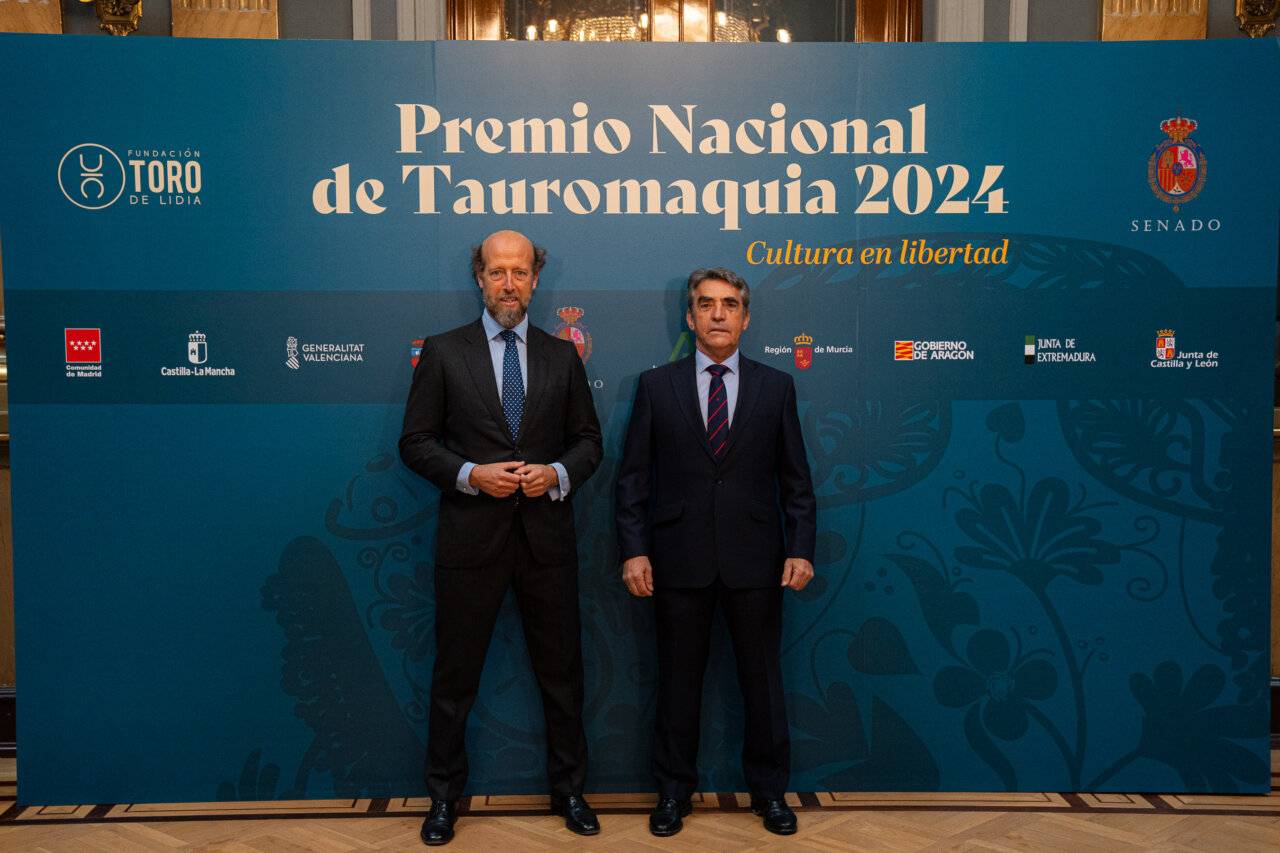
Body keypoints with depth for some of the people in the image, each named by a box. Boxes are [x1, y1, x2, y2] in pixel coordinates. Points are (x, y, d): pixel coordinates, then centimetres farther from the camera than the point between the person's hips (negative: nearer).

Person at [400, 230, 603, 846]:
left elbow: (589, 440, 11)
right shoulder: (443, 353, 2)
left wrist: (558, 474, -9)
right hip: (470, 536, -2)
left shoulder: (562, 356, 8)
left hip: (546, 535, 2)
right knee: (454, 674, 9)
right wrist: (471, 474, -15)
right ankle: (444, 796, 27)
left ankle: (569, 791, 29)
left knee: (561, 670, 11)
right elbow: (415, 442, 0)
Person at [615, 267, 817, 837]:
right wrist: (633, 549, -5)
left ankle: (769, 790, 29)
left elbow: (796, 479, 6)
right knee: (678, 680, 10)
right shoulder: (656, 385, 4)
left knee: (763, 680, 10)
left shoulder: (776, 387, 6)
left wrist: (801, 549, -3)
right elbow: (633, 477, 3)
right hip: (679, 559, 0)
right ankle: (674, 790, 27)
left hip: (755, 559, 1)